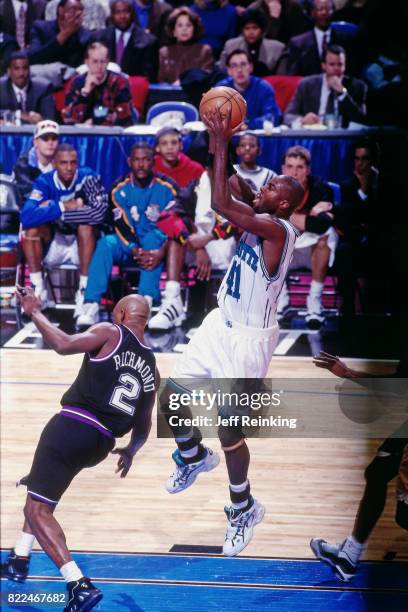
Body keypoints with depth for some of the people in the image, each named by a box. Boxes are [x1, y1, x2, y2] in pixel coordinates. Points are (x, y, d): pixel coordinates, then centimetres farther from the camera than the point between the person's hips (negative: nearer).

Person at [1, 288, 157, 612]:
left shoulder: (111, 333, -2)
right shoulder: (151, 367, 16)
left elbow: (64, 345, -17)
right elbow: (144, 424, 26)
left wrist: (35, 312, -3)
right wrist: (131, 450, 45)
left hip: (73, 425, -7)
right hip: (102, 442, 8)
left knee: (37, 510, -7)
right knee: (40, 489, 34)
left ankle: (79, 584, -21)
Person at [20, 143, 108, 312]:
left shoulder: (87, 177, -16)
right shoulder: (44, 182, -12)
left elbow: (99, 212, -34)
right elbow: (26, 216, -27)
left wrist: (52, 210, -28)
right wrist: (63, 206, -32)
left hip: (83, 244, -2)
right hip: (54, 243, 2)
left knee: (86, 226, -31)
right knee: (31, 228, -23)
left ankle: (84, 292, -25)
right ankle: (38, 291, -18)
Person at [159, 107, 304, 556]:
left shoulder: (277, 229, -26)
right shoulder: (257, 220, 1)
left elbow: (220, 204, -35)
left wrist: (221, 146, -31)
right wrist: (218, 147, -3)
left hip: (247, 340, -9)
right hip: (220, 325, 9)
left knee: (228, 427, -4)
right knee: (170, 399, 11)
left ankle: (244, 509, 17)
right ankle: (194, 457, 40)